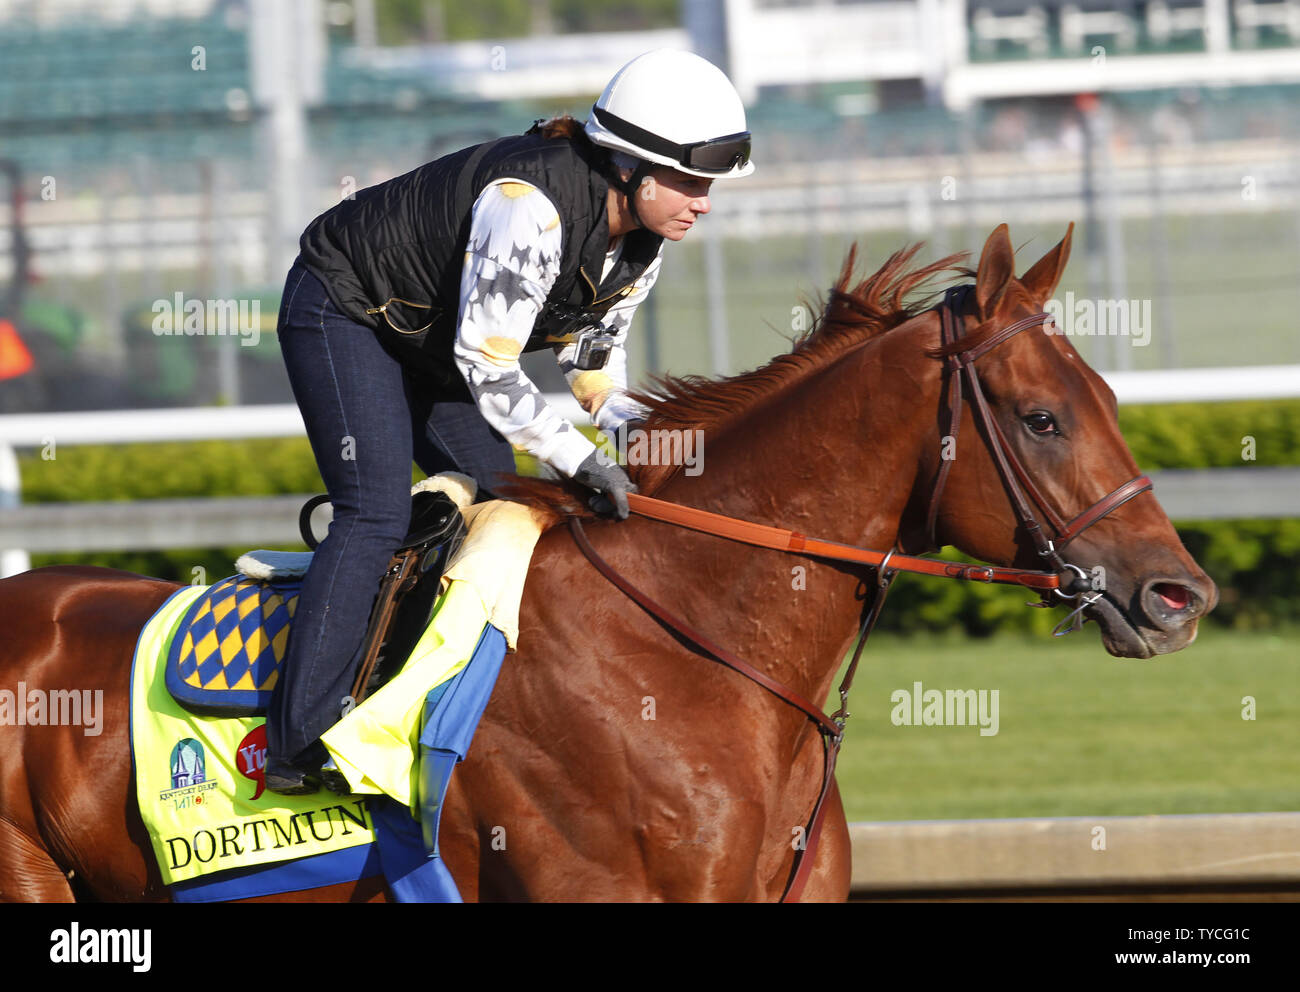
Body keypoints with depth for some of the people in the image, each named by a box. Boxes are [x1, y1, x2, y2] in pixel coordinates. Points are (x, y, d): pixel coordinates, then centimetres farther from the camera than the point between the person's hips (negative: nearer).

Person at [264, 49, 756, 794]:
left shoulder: (644, 238, -8)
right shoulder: (530, 207, -37)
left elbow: (596, 346, 7)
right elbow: (486, 364, -35)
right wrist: (582, 460, -35)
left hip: (428, 337, 9)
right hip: (342, 309, -9)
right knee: (378, 515, -20)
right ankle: (299, 746, -21)